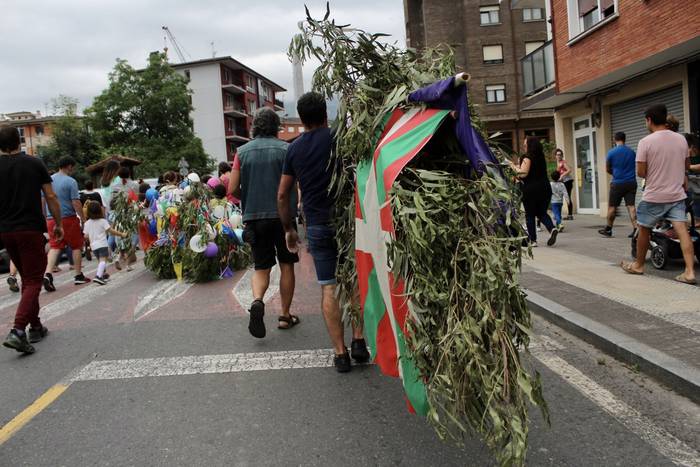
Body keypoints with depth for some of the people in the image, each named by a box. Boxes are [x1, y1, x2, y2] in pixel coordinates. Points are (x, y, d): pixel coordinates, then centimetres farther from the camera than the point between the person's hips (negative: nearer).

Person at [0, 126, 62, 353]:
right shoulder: (34, 163, -3)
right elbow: (50, 197, -4)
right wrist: (58, 224, 6)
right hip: (31, 229, -4)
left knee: (27, 279, 18)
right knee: (33, 281, -2)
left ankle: (35, 327, 23)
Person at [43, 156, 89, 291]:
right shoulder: (70, 181, -9)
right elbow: (76, 203, -14)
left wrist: (46, 217, 21)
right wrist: (82, 218, -5)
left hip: (51, 219, 5)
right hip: (68, 218, -5)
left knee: (54, 247, 6)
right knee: (76, 246, 9)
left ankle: (48, 274, -13)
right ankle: (79, 276, 15)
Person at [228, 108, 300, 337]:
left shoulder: (243, 151, 4)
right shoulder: (285, 149, -2)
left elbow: (232, 189, 2)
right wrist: (294, 204, 9)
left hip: (254, 217, 2)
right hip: (282, 215, -2)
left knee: (261, 267, 12)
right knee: (286, 265, 12)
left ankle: (257, 301, -16)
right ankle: (285, 315, 16)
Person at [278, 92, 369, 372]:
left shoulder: (294, 148, 8)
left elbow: (283, 194, 10)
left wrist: (289, 228, 18)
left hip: (317, 225, 2)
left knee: (329, 287, 5)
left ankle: (340, 353, 5)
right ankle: (358, 341, 7)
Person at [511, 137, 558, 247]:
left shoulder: (527, 158, -9)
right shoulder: (541, 157, 12)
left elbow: (523, 173, -18)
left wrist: (514, 167, -2)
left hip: (530, 189, -6)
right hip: (545, 187, 6)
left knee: (530, 215, 5)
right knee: (542, 213, 17)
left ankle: (533, 240, 5)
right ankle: (552, 228, -9)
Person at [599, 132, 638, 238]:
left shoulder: (611, 152, -5)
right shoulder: (631, 152, 6)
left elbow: (608, 169, 4)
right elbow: (632, 167, 15)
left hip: (618, 183, -3)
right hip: (631, 182, 3)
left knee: (612, 207, 8)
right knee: (631, 206, 1)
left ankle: (608, 229, 17)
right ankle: (635, 229, -9)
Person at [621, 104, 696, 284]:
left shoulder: (645, 142, -13)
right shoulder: (681, 139, 4)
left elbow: (641, 172, -12)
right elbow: (687, 165, 16)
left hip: (654, 196, -4)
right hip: (677, 194, 4)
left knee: (644, 229, 13)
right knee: (682, 230, -2)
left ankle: (638, 265, 27)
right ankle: (689, 271, -9)